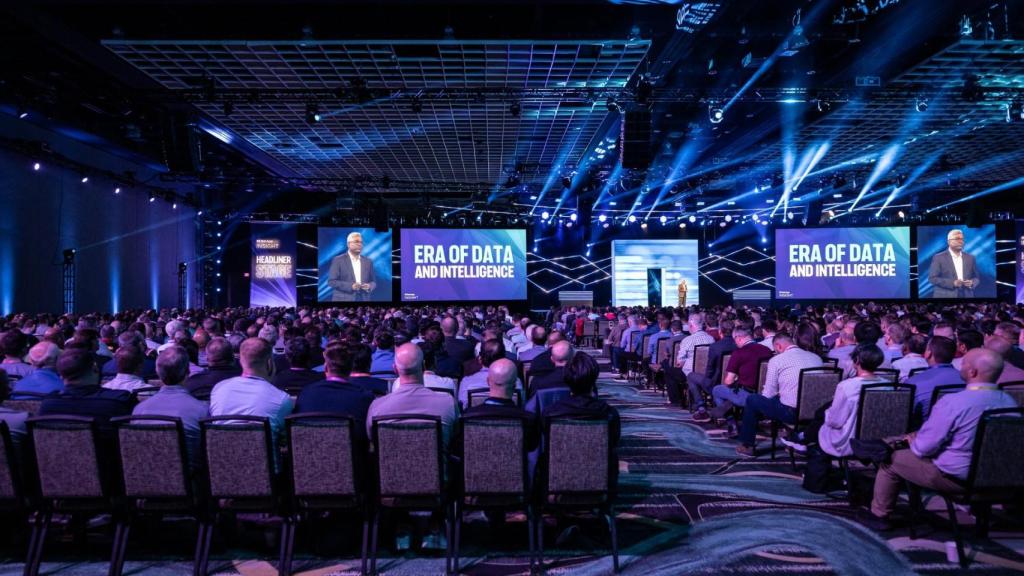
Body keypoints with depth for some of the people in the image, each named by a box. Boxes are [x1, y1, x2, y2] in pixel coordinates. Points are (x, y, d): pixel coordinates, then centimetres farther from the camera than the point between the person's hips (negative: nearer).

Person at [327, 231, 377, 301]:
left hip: (363, 300, 4)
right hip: (343, 300, -4)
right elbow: (331, 281, -6)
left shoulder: (368, 262, 13)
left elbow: (373, 282, 15)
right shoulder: (338, 260, 0)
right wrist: (351, 286, -18)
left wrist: (369, 286, -9)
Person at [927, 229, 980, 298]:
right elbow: (932, 278, -7)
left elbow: (976, 278, 16)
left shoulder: (970, 258, 13)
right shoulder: (939, 258, -1)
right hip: (946, 296, -4)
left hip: (966, 296, 4)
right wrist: (953, 283, -18)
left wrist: (972, 283, -7)